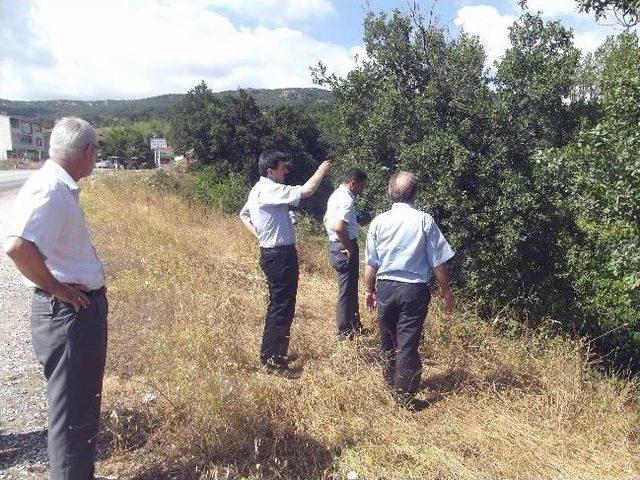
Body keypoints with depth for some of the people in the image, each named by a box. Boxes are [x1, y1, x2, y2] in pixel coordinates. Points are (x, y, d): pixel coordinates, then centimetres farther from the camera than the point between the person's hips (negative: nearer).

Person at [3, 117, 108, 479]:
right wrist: (58, 289, -21)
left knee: (85, 405, 22)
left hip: (85, 309, 10)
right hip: (67, 313, -10)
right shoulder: (49, 190, -20)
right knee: (72, 411, 3)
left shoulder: (62, 188, 11)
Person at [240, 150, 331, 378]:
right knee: (282, 309, -4)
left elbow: (243, 214, 25)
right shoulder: (271, 191, -20)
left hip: (271, 253, 11)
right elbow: (306, 190, -26)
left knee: (278, 306, 20)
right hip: (280, 255, -11)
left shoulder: (258, 189, 12)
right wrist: (322, 169, -10)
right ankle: (274, 362, 4)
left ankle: (269, 353, 32)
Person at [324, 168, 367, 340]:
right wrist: (350, 249, -18)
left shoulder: (336, 195, 12)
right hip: (346, 248, -10)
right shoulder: (347, 200, -19)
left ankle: (354, 323, 34)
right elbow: (339, 228, -31)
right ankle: (345, 332, 11)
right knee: (347, 290, 0)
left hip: (336, 245, 10)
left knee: (351, 287, 21)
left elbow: (326, 220, 21)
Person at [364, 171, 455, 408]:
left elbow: (371, 264, 2)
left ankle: (391, 383, 37)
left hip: (385, 287, 3)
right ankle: (405, 395, 14)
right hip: (414, 290, -2)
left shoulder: (379, 221, -2)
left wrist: (369, 290, 16)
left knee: (387, 340, 18)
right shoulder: (424, 220, -9)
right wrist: (446, 292, 5)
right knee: (408, 343, 5)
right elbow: (438, 262, -6)